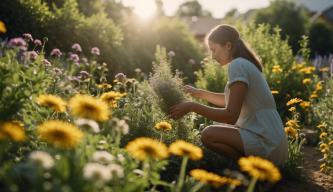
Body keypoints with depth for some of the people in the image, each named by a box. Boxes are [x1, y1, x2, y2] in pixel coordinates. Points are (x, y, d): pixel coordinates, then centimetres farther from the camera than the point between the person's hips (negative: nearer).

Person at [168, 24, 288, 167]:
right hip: (272, 141, 10)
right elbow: (231, 100, 28)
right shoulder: (247, 64, 15)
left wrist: (192, 106, -15)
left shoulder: (237, 65, -14)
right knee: (217, 128, 25)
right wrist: (199, 93, 22)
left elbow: (231, 115, -20)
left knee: (209, 135, -22)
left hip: (267, 145, -10)